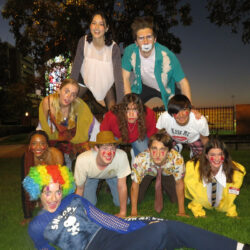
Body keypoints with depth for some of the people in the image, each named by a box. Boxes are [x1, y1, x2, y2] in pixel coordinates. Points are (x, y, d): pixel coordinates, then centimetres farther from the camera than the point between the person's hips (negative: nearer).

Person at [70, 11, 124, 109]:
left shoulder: (114, 48, -28)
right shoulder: (83, 41, -22)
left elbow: (118, 78, -29)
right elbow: (76, 67, -16)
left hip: (106, 81, -1)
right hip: (86, 77, 1)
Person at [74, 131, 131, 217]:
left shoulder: (122, 156, -42)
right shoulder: (83, 160, -41)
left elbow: (122, 186, -26)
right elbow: (80, 189, -22)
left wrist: (123, 213, -17)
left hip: (113, 175, 1)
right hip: (91, 176, 0)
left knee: (120, 202, -6)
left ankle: (110, 186, 25)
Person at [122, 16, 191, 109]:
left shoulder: (167, 56, -35)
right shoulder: (130, 51, -28)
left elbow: (183, 82, -25)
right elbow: (125, 79, -16)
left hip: (166, 88, -1)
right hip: (144, 86, 2)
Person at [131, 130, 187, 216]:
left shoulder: (177, 159, -41)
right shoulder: (140, 160, -41)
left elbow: (179, 183, -23)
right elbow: (135, 185, -24)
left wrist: (181, 211, -16)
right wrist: (134, 212, -17)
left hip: (167, 173, 1)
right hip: (147, 173, 0)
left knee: (176, 199, -7)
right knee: (137, 198, -7)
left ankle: (164, 186, 24)